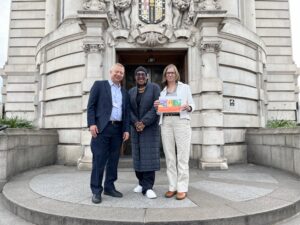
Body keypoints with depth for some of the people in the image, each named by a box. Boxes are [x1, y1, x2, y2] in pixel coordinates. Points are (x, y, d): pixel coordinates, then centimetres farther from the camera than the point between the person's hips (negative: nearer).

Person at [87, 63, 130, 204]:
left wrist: (126, 129, 5)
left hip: (118, 129, 5)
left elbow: (127, 112, 15)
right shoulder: (99, 85, 7)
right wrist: (92, 124, -11)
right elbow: (91, 106, -1)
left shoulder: (125, 92, 18)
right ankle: (96, 191, 9)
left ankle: (109, 187, 21)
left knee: (113, 160, 8)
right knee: (99, 160, -1)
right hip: (102, 128, -4)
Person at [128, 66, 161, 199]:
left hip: (150, 127, -4)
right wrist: (135, 123, -15)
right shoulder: (131, 92, 11)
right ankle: (141, 182, 19)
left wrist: (144, 123, -19)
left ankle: (147, 187, -5)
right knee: (138, 156, 6)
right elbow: (129, 110, 2)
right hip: (136, 128, 4)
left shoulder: (155, 88, -3)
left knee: (149, 155, -8)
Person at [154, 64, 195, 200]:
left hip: (181, 121, -3)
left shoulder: (185, 87, 11)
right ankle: (172, 186, 10)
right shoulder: (162, 91, 19)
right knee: (169, 156, 3)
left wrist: (187, 107, -14)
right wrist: (156, 106, -4)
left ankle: (182, 188, 1)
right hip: (165, 122, 3)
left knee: (182, 156, -5)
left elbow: (192, 105, 8)